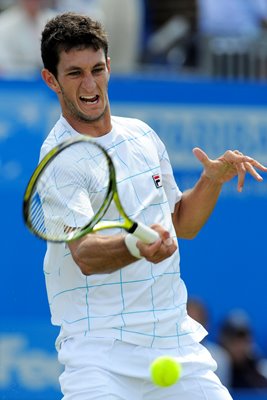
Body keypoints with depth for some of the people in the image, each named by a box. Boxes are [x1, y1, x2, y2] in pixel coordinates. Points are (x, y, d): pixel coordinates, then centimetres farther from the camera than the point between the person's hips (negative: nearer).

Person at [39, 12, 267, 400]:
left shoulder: (142, 136, 10)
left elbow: (182, 223, 22)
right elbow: (84, 255, -25)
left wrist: (213, 180, 4)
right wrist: (135, 245, -44)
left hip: (174, 339, 6)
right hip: (99, 347, -6)